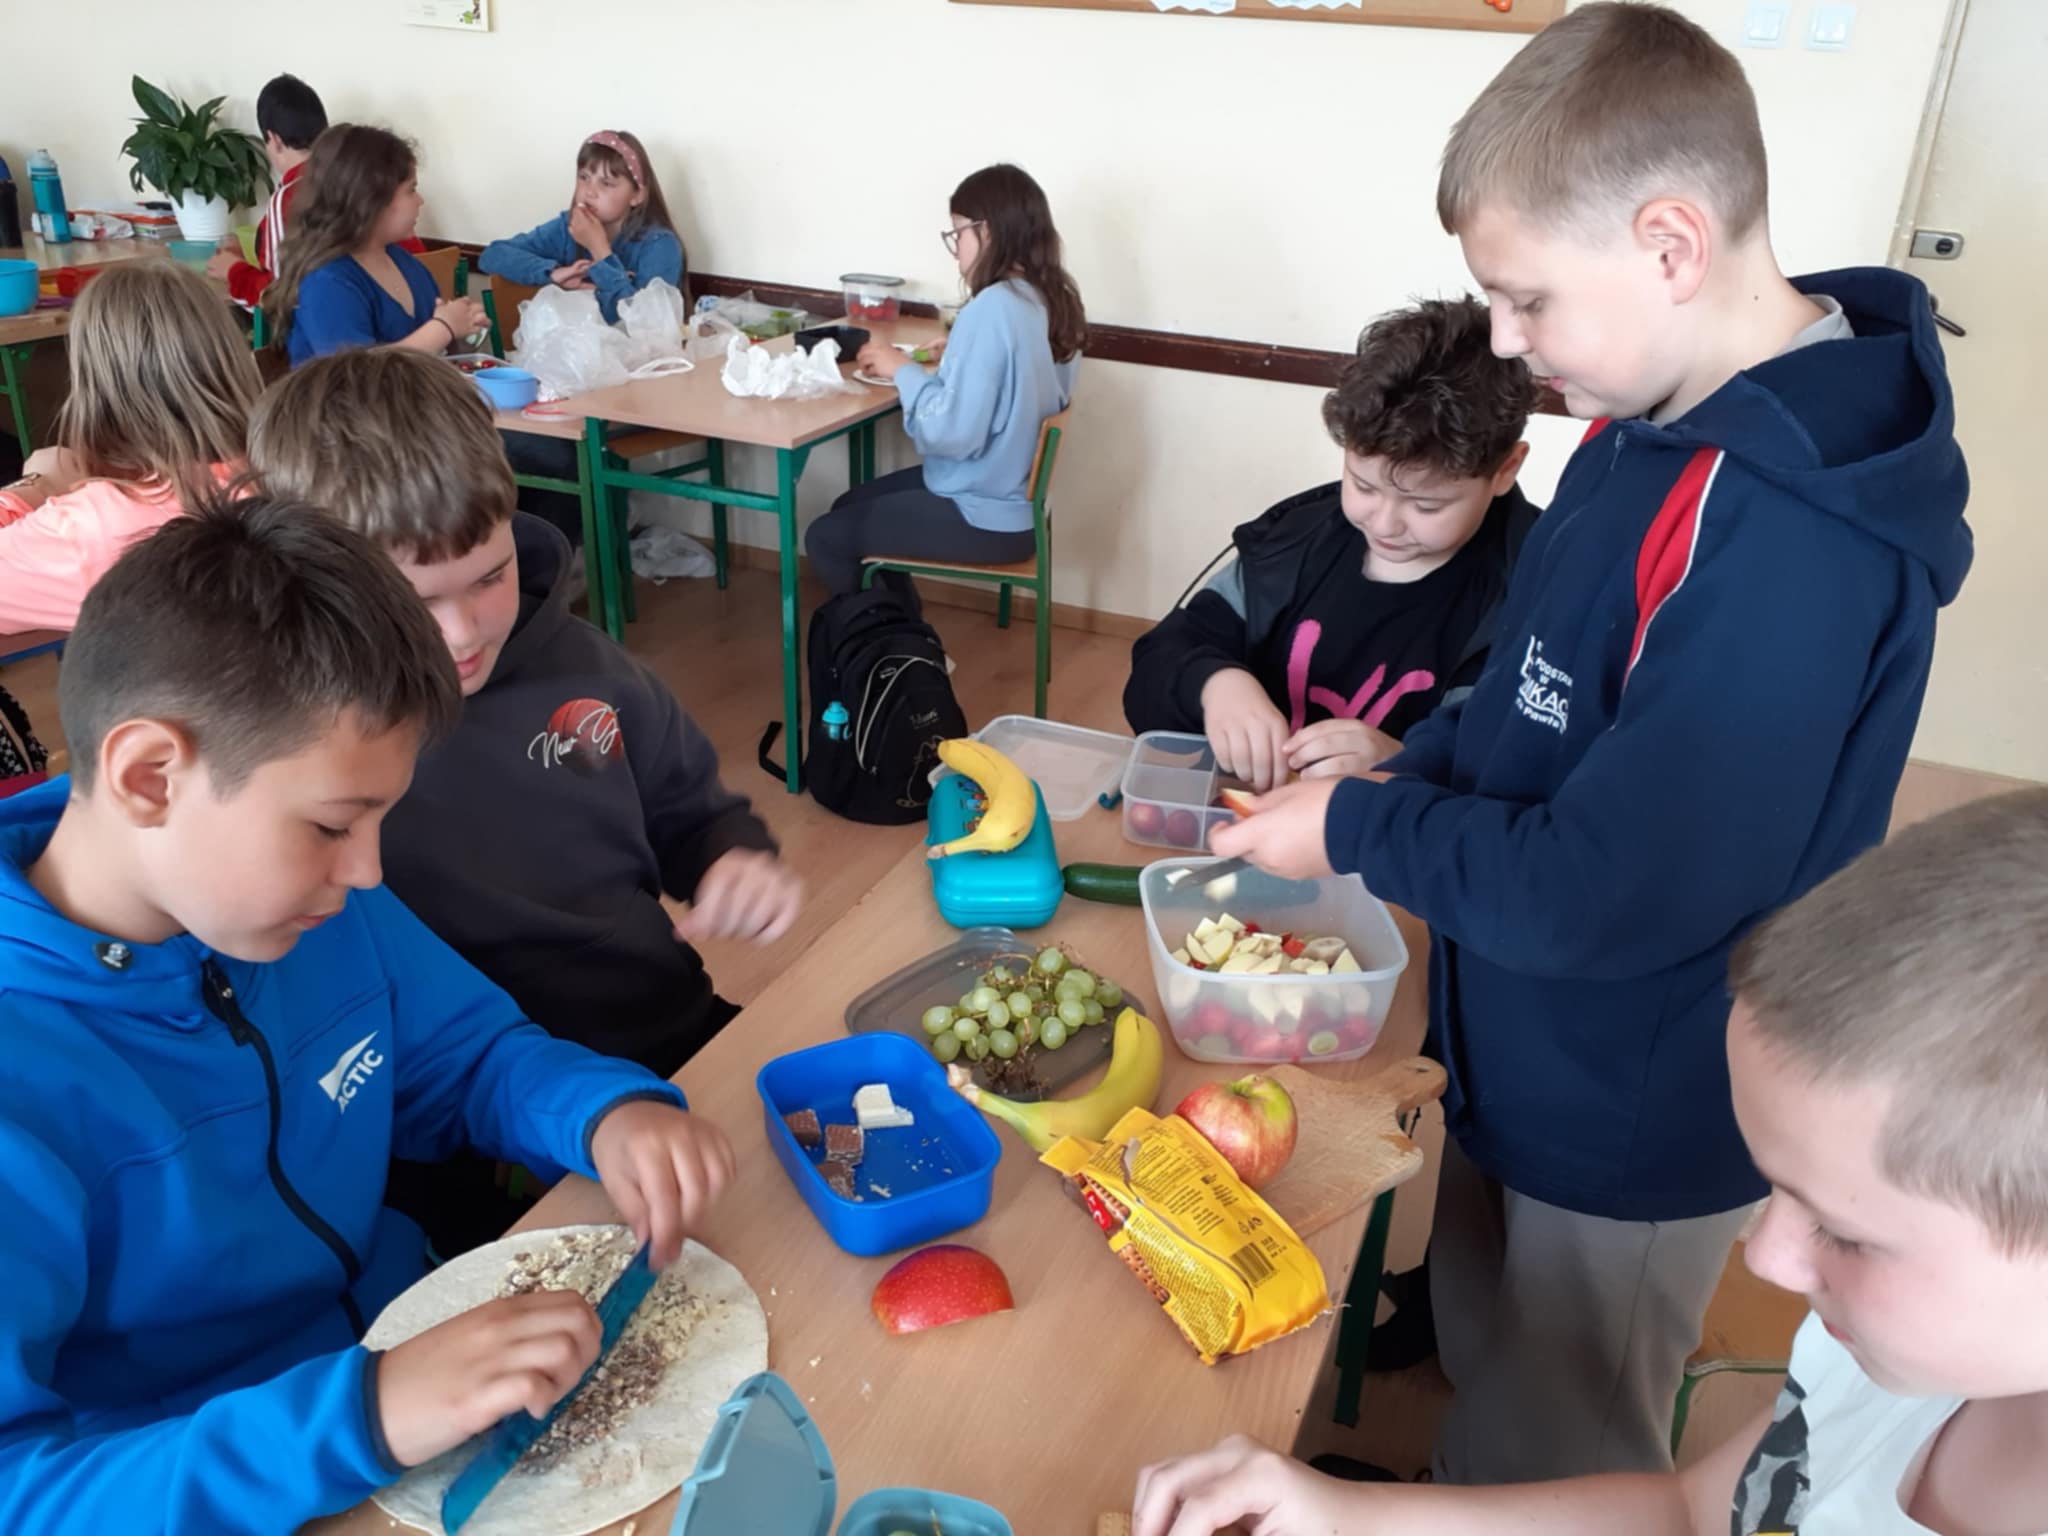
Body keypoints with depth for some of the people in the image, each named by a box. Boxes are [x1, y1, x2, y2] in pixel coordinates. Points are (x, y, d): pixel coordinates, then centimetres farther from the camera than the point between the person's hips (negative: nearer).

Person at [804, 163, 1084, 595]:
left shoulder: (993, 308, -25)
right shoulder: (1053, 302, 2)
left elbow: (953, 433, -28)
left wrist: (903, 369, -14)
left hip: (984, 517, -9)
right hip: (1014, 495, 9)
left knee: (826, 538, 3)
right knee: (850, 508, 22)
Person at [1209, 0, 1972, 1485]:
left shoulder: (1790, 541, -34)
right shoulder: (1661, 424, -3)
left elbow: (1602, 895, -31)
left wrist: (1356, 829, -17)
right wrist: (1409, 764, -4)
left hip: (1630, 1135, -8)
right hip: (1526, 1067, 8)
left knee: (1555, 1478, 18)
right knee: (1482, 1373, 30)